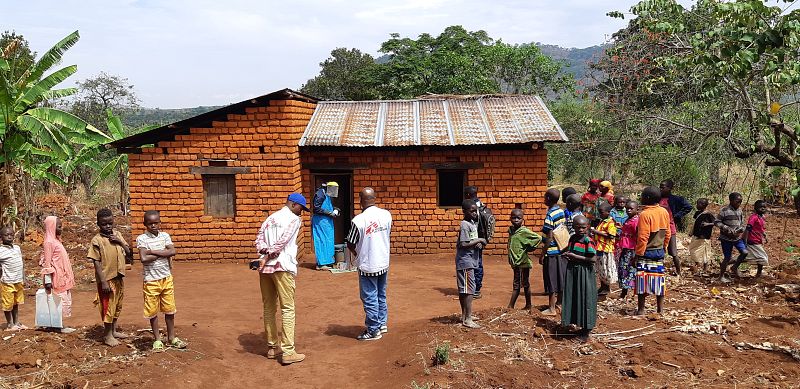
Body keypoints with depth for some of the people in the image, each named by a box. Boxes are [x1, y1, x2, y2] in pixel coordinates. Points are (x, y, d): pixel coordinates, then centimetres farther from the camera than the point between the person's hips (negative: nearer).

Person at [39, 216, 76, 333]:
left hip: (63, 278, 9)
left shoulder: (56, 241, 14)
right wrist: (47, 280, -18)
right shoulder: (49, 242, -13)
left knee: (66, 300, 11)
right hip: (57, 279, -9)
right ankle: (60, 326, 1)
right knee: (61, 300, -5)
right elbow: (47, 263, -16)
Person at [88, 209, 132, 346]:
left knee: (117, 306, 18)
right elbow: (97, 262, -14)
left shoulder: (117, 235, 5)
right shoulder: (97, 240, -13)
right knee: (108, 307, 2)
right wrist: (103, 282, -18)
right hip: (107, 279, -6)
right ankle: (107, 336, 15)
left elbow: (128, 253, 6)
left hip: (119, 278, 6)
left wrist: (120, 242, -11)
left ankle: (114, 331, 33)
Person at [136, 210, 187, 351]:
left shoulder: (165, 236, 2)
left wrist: (152, 251, -17)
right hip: (151, 280, -3)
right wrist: (163, 254, -13)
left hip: (167, 278, 3)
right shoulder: (142, 238, -9)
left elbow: (173, 251, -14)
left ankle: (171, 337, 25)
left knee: (170, 310, 11)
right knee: (153, 311, 8)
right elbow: (144, 258, -22)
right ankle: (157, 339, 22)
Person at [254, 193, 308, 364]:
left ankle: (272, 347, 21)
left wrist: (266, 253, -4)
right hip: (282, 267, -7)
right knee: (288, 308, -3)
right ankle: (288, 352, -5)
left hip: (265, 267, 7)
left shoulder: (270, 218, 21)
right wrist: (268, 257, -10)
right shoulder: (294, 219, 0)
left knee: (269, 308, 13)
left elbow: (259, 240, 9)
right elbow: (283, 241, -13)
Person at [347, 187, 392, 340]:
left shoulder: (358, 220, -20)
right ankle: (382, 324, 31)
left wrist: (356, 252, 12)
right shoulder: (386, 215, -5)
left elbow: (350, 244, -9)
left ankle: (373, 331, 14)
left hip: (367, 266, -6)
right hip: (384, 263, 6)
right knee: (381, 296, 21)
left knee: (370, 299, 6)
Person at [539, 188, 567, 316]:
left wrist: (542, 254, -14)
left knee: (551, 281, 0)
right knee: (560, 278, 18)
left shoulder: (550, 215, -19)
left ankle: (551, 309, 6)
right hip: (562, 250, 8)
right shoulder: (561, 212, 5)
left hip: (552, 252, -8)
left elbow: (549, 237, -20)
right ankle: (559, 301, 31)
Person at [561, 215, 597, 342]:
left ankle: (586, 332, 11)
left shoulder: (588, 241, -15)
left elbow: (592, 259, -20)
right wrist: (567, 254, 0)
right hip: (572, 271, 8)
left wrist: (574, 256, -18)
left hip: (584, 273, -8)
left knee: (585, 300, 1)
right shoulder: (572, 238, 7)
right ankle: (581, 326, 25)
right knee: (572, 298, 12)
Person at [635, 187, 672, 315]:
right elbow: (668, 233, 10)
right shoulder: (664, 212, 3)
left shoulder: (644, 214, -18)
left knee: (643, 278, 1)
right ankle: (660, 309, 17)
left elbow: (643, 237, -20)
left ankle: (641, 309, 5)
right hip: (659, 251, 6)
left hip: (646, 252, -6)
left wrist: (638, 253, -14)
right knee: (659, 277, 11)